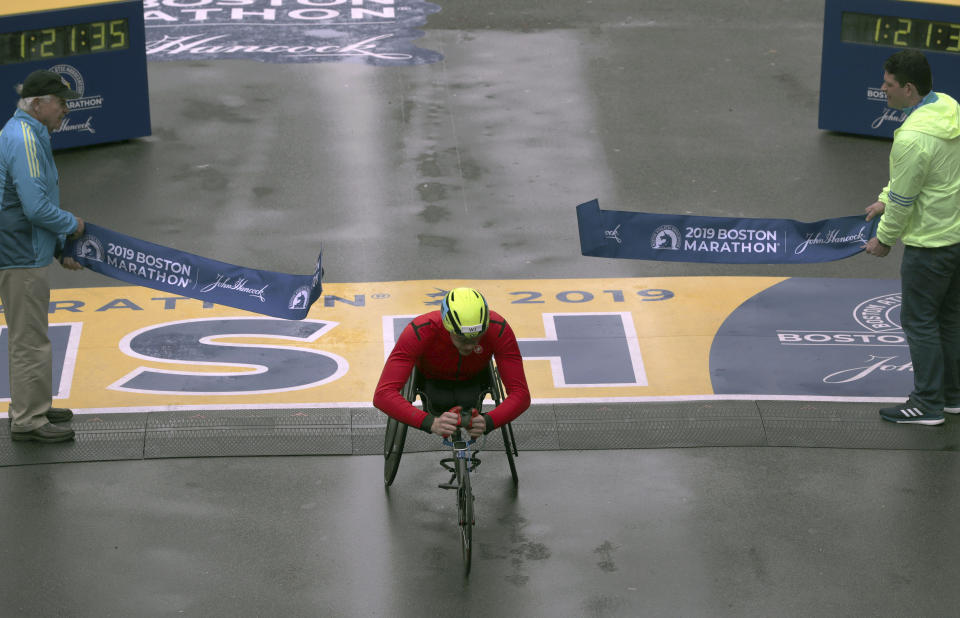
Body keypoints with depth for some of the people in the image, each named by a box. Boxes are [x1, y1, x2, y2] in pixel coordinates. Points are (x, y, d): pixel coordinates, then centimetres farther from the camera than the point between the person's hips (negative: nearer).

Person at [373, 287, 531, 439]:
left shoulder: (498, 329, -37)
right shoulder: (419, 331, -42)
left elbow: (521, 394, -35)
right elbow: (382, 395, -47)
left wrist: (488, 422, -55)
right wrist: (431, 423, -61)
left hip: (473, 378, 2)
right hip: (431, 380, -1)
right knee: (441, 403, -31)